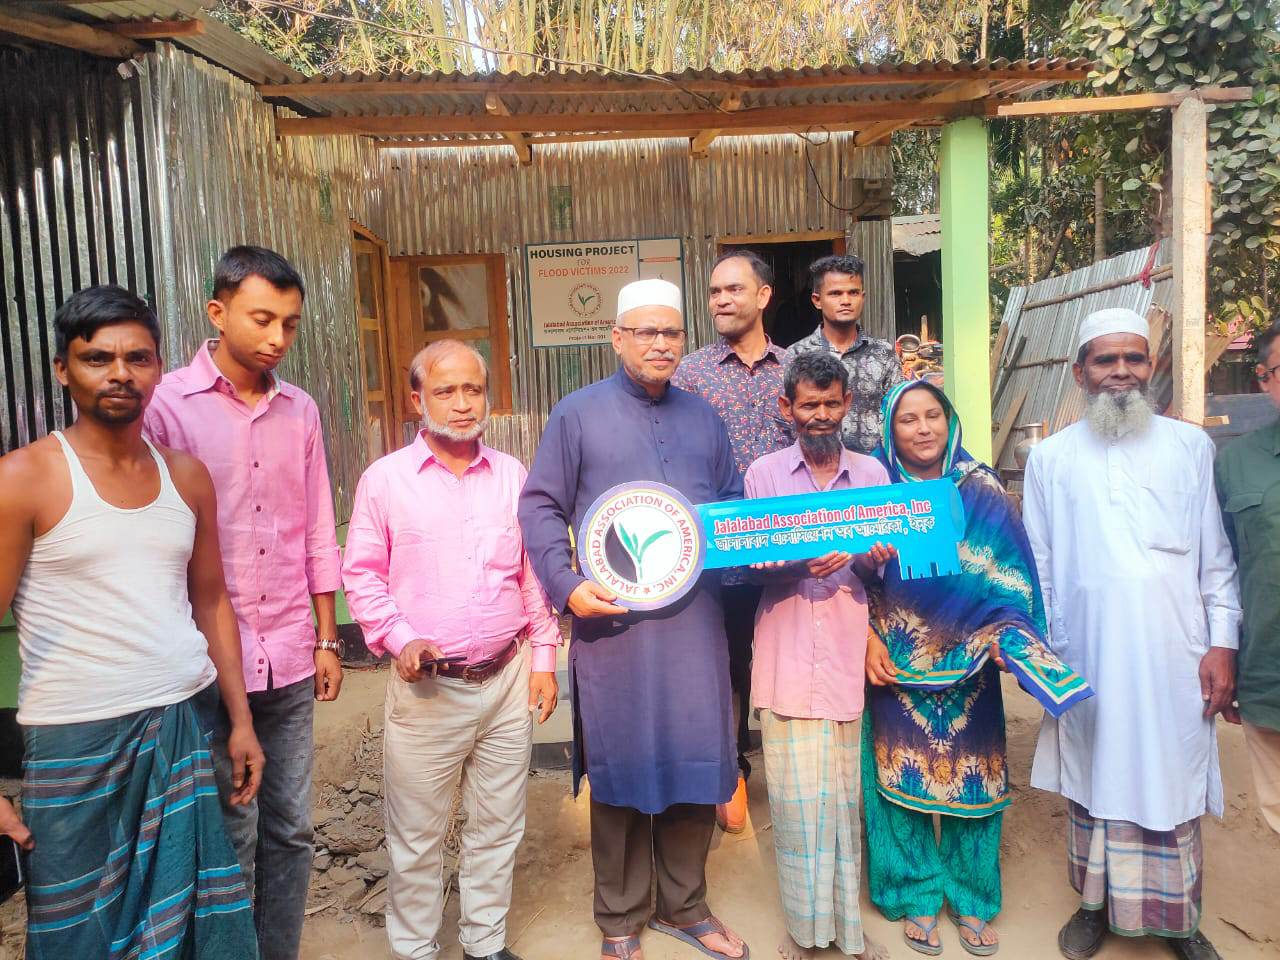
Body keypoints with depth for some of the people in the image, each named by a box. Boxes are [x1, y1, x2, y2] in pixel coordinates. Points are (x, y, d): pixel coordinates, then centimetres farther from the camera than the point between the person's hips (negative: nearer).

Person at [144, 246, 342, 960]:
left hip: (290, 659, 4)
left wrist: (326, 639, 11)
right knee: (231, 841, 8)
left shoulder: (300, 410, 7)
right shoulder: (169, 404, -7)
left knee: (291, 831, 14)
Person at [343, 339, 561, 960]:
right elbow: (362, 576, 1)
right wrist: (401, 639, -13)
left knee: (497, 828, 15)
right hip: (426, 686, -2)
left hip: (508, 680, 3)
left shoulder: (512, 476, 6)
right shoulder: (385, 479, -2)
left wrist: (543, 658, 7)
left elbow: (534, 574, 10)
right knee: (416, 837, 10)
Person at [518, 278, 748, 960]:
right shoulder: (578, 413, 2)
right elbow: (541, 506, 0)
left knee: (698, 763, 11)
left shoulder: (702, 417, 14)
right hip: (612, 622, -3)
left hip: (695, 621, 4)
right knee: (621, 770, 7)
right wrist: (567, 585, -13)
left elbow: (735, 508, 19)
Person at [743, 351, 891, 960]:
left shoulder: (872, 474, 10)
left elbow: (884, 566, 10)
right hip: (787, 659, -1)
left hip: (851, 656, 2)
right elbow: (747, 567, 0)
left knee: (848, 793, 6)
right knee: (797, 796, 1)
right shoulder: (763, 474, 5)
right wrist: (797, 566, -18)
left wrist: (872, 563, -13)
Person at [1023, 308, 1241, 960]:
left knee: (1174, 791, 8)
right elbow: (1038, 567, 6)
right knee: (1094, 786, 10)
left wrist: (1222, 644, -1)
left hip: (1173, 659, 0)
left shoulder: (1190, 446, 5)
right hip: (1087, 660, 0)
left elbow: (1216, 558, 5)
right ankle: (1097, 905, 29)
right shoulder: (1050, 457, 5)